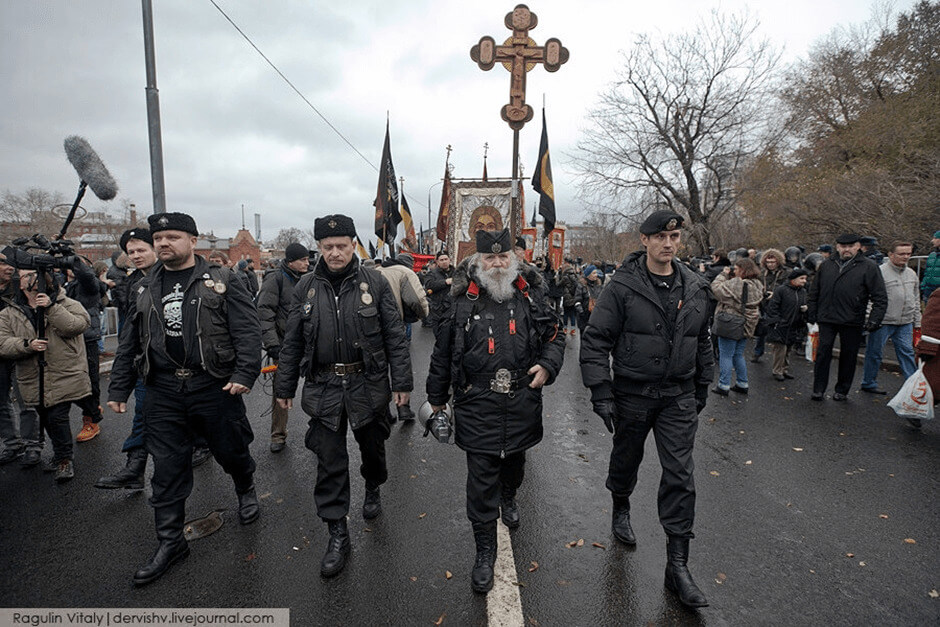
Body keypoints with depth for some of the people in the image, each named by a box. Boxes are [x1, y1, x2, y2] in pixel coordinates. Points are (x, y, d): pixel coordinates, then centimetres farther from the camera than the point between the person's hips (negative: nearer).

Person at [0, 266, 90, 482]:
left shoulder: (66, 304, -1)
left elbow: (79, 325, -18)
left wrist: (51, 308, -22)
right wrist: (27, 345, -18)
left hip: (64, 377, -4)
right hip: (34, 382, 5)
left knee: (57, 417, -9)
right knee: (46, 420, 17)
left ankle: (64, 459, 11)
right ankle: (60, 455, 37)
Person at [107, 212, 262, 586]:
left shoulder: (221, 282, -4)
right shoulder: (145, 290, 11)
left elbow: (248, 331, -10)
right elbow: (129, 345, 16)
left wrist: (244, 374, -20)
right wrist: (119, 389, 13)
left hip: (215, 387, -4)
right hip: (163, 393, 4)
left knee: (231, 451, 11)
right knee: (167, 469, 8)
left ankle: (246, 491, 43)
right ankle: (170, 542, 22)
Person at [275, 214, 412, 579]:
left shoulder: (374, 283, -4)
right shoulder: (306, 288, 3)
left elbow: (395, 336, -3)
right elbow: (292, 343, 8)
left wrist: (402, 382, -6)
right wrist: (284, 387, 8)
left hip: (368, 384, -1)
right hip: (324, 387, 1)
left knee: (372, 447, 18)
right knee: (329, 462, 4)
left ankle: (373, 489, 49)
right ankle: (337, 534, 18)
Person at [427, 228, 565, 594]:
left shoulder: (531, 296, -1)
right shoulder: (463, 302, -6)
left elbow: (555, 336, 10)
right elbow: (443, 353, 3)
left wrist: (547, 365, -10)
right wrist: (437, 398, 9)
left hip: (522, 403, 3)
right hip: (478, 406, -2)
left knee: (514, 461, 26)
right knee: (481, 481, 2)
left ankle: (508, 498, 59)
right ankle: (485, 551, 20)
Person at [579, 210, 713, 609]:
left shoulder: (694, 288, 3)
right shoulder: (623, 286, -12)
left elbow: (702, 341, 15)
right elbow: (596, 340, -13)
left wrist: (702, 387, 17)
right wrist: (601, 392, -17)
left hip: (679, 396, 3)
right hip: (632, 393, -3)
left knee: (680, 475, 1)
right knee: (626, 460, 17)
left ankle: (677, 565, 12)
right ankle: (621, 509, 48)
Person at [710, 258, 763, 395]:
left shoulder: (735, 284, -22)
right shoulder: (758, 285, 6)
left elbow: (716, 288, -18)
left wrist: (723, 274, -5)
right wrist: (729, 277, 2)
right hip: (746, 326, 8)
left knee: (726, 356, 2)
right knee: (739, 355, 19)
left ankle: (723, 386, 7)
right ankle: (742, 384, 25)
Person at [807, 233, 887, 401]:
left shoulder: (868, 267, -1)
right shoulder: (826, 265, 8)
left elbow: (880, 297, -2)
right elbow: (814, 291, 15)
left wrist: (875, 319, -10)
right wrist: (811, 312, 10)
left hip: (852, 322, -2)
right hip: (826, 319, 2)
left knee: (848, 356, 8)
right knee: (823, 353, 3)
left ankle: (842, 391, 22)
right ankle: (818, 390, 12)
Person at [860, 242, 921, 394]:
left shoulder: (911, 274, 14)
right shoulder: (880, 272, -10)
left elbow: (916, 300, 21)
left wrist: (917, 322, 19)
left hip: (905, 323, 6)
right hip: (883, 322, -6)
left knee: (907, 353, 7)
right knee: (875, 353, 4)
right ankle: (868, 383, 16)